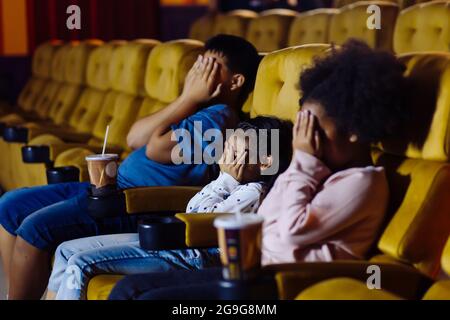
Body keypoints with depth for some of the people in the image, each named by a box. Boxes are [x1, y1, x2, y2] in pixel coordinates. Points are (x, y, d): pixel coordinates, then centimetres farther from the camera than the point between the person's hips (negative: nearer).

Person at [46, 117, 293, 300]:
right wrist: (224, 180, 8)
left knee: (80, 263, -20)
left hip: (193, 254, -11)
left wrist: (226, 179, -9)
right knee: (67, 250, 8)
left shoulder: (253, 193, -13)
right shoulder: (236, 184, 17)